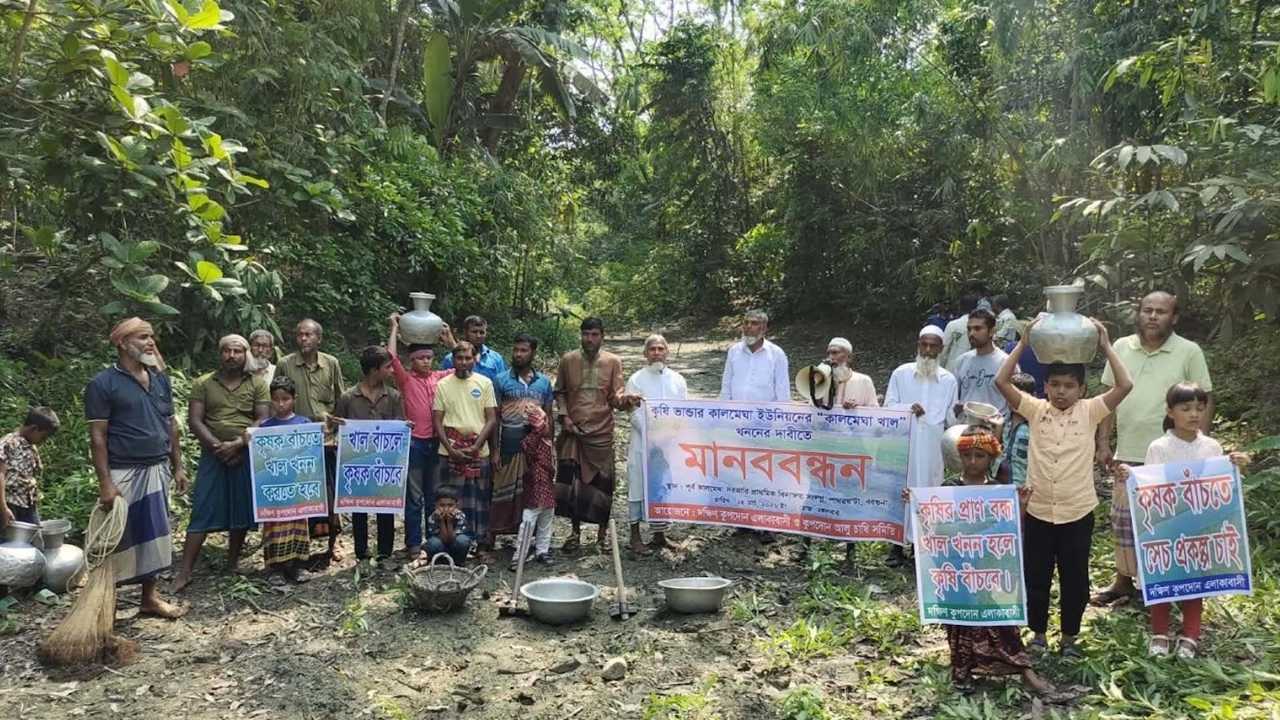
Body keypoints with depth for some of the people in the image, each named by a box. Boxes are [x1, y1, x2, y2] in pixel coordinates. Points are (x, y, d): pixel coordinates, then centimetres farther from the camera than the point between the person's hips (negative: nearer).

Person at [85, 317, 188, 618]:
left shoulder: (160, 379, 9)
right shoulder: (103, 384, -9)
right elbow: (98, 437, -11)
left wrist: (177, 467, 11)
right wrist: (105, 483, -16)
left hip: (157, 470, 6)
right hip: (123, 473, -6)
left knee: (154, 534, 12)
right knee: (118, 536, 1)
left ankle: (151, 597, 23)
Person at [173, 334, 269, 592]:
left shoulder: (257, 384, 4)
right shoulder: (203, 384, 4)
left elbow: (263, 421, -3)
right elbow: (194, 421, -2)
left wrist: (237, 443, -15)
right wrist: (218, 446, -13)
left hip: (247, 456, 1)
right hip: (213, 456, 0)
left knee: (242, 511, 7)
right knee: (202, 512, -2)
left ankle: (233, 562, 23)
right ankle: (185, 571, 1)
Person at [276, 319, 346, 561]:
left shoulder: (331, 363, 4)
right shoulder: (285, 364, 0)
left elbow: (340, 400, 10)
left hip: (328, 438, 1)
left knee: (331, 490, 6)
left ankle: (333, 542, 18)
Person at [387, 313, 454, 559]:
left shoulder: (441, 377, 9)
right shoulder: (406, 380, -1)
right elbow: (391, 355, -14)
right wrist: (394, 328, -4)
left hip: (437, 442, 3)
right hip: (414, 443, -3)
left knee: (434, 495, 13)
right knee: (414, 496, 4)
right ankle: (413, 543, 10)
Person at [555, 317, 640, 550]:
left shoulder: (613, 362, 0)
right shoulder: (568, 360, 2)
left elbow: (617, 397, -3)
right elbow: (559, 392, 11)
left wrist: (626, 399, -26)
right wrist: (564, 416, -2)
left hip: (601, 432, -1)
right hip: (573, 431, 1)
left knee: (602, 482, 3)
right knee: (570, 481, 1)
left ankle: (603, 531, 20)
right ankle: (575, 532, 15)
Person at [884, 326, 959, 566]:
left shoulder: (949, 380, 7)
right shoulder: (901, 373, 3)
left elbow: (950, 417, 10)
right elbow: (888, 407, 2)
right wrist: (907, 408, -15)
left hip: (932, 447, 1)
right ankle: (897, 546, 11)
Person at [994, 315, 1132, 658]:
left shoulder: (1090, 411, -2)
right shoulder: (1034, 410, -2)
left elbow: (1125, 386, -13)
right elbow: (1001, 381, -11)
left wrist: (1106, 347, -11)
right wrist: (1024, 343, -12)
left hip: (1077, 513, 0)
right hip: (1037, 512, 0)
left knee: (1075, 580, 12)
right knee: (1035, 577, 12)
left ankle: (1069, 638, 29)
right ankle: (1038, 635, 29)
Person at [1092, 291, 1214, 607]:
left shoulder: (1189, 352, -6)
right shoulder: (1121, 348, 3)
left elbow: (1205, 402, -3)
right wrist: (1104, 443, 4)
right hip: (1128, 453, 3)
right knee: (1123, 520, 12)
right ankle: (1124, 580, 27)